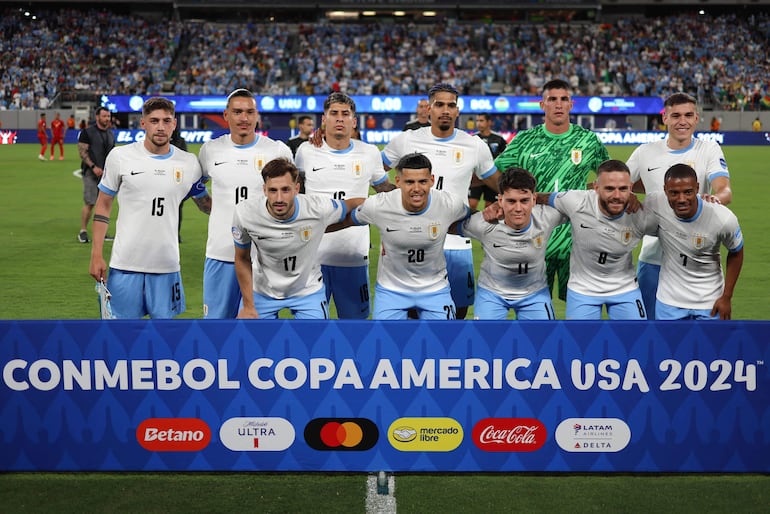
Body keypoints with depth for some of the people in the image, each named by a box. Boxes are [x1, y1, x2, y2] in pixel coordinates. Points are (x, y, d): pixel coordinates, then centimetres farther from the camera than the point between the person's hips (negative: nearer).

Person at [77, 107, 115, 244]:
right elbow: (82, 152, -9)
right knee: (89, 203, -8)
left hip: (106, 173, 6)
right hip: (91, 172, -6)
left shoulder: (111, 134, 15)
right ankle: (83, 231, 1)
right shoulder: (87, 132, -4)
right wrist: (93, 167, -18)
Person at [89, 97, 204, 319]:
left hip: (166, 266, 2)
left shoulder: (189, 163, 4)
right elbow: (103, 205, 5)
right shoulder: (120, 157, -1)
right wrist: (96, 255, 1)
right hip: (124, 265, -1)